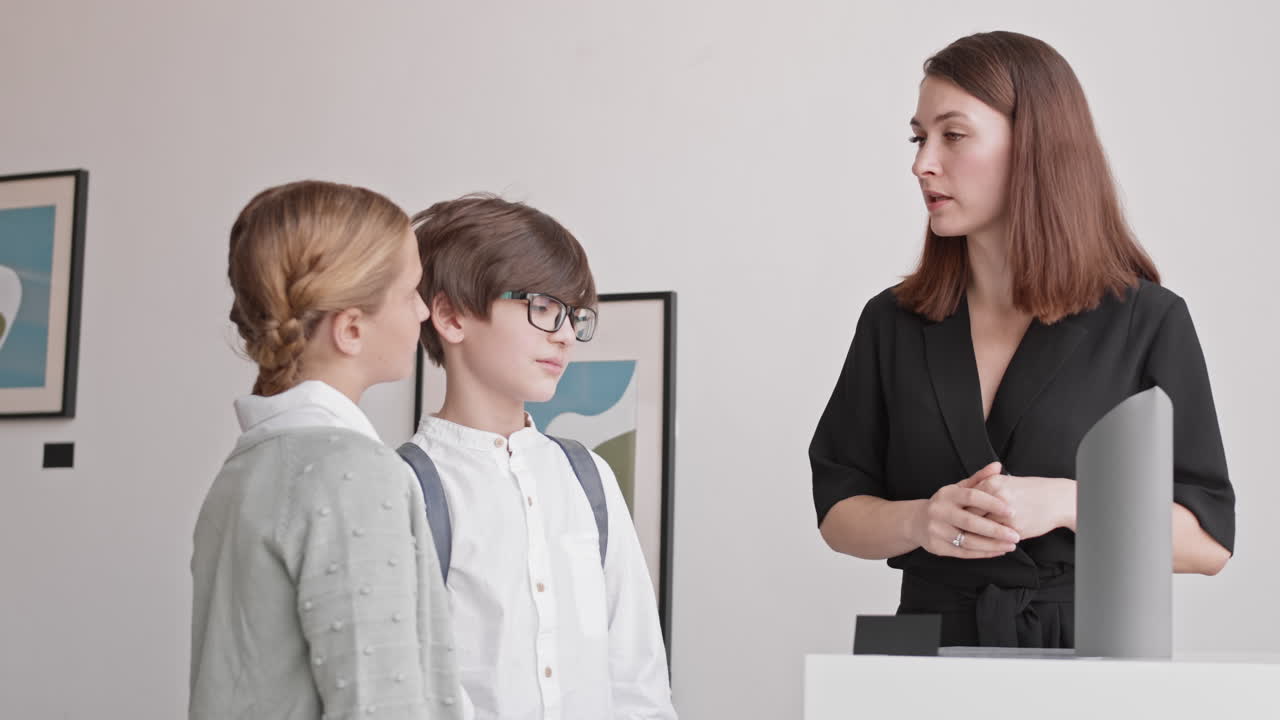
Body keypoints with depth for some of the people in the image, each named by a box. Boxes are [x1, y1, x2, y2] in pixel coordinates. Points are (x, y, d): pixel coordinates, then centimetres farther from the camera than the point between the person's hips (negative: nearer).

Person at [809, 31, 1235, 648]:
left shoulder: (1148, 323, 3)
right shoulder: (892, 323, 12)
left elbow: (1209, 541, 0)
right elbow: (838, 514, 11)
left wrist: (1063, 504, -13)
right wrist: (918, 522, -9)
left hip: (1092, 647, -3)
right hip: (934, 639, 3)